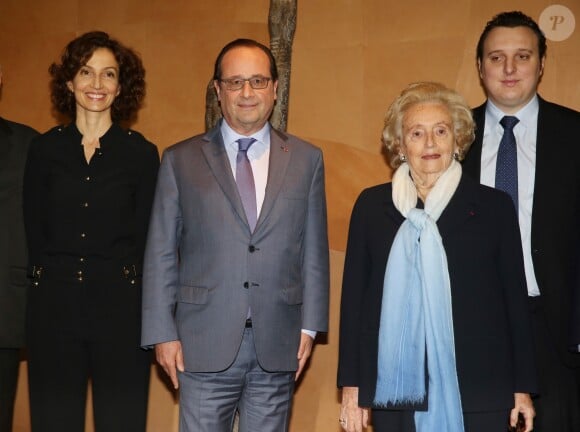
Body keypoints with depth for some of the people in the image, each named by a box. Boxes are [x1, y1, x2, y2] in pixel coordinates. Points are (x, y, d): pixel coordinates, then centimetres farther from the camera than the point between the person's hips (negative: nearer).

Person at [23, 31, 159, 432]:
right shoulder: (45, 149, 6)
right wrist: (49, 280, 1)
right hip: (52, 308, 1)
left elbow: (146, 237, 3)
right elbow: (34, 231, 8)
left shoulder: (141, 153, 2)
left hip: (121, 308, -1)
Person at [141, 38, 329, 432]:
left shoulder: (306, 159, 7)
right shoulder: (181, 160, 4)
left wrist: (310, 325, 3)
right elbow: (161, 254, 3)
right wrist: (163, 334, -1)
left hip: (278, 347, 1)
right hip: (204, 343, -1)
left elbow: (314, 250, 7)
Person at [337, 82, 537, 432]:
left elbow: (515, 298, 6)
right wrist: (352, 385, 3)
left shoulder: (494, 206, 4)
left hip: (478, 394, 0)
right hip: (395, 388, 1)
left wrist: (523, 388, 5)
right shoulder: (371, 205, 6)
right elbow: (353, 296, 6)